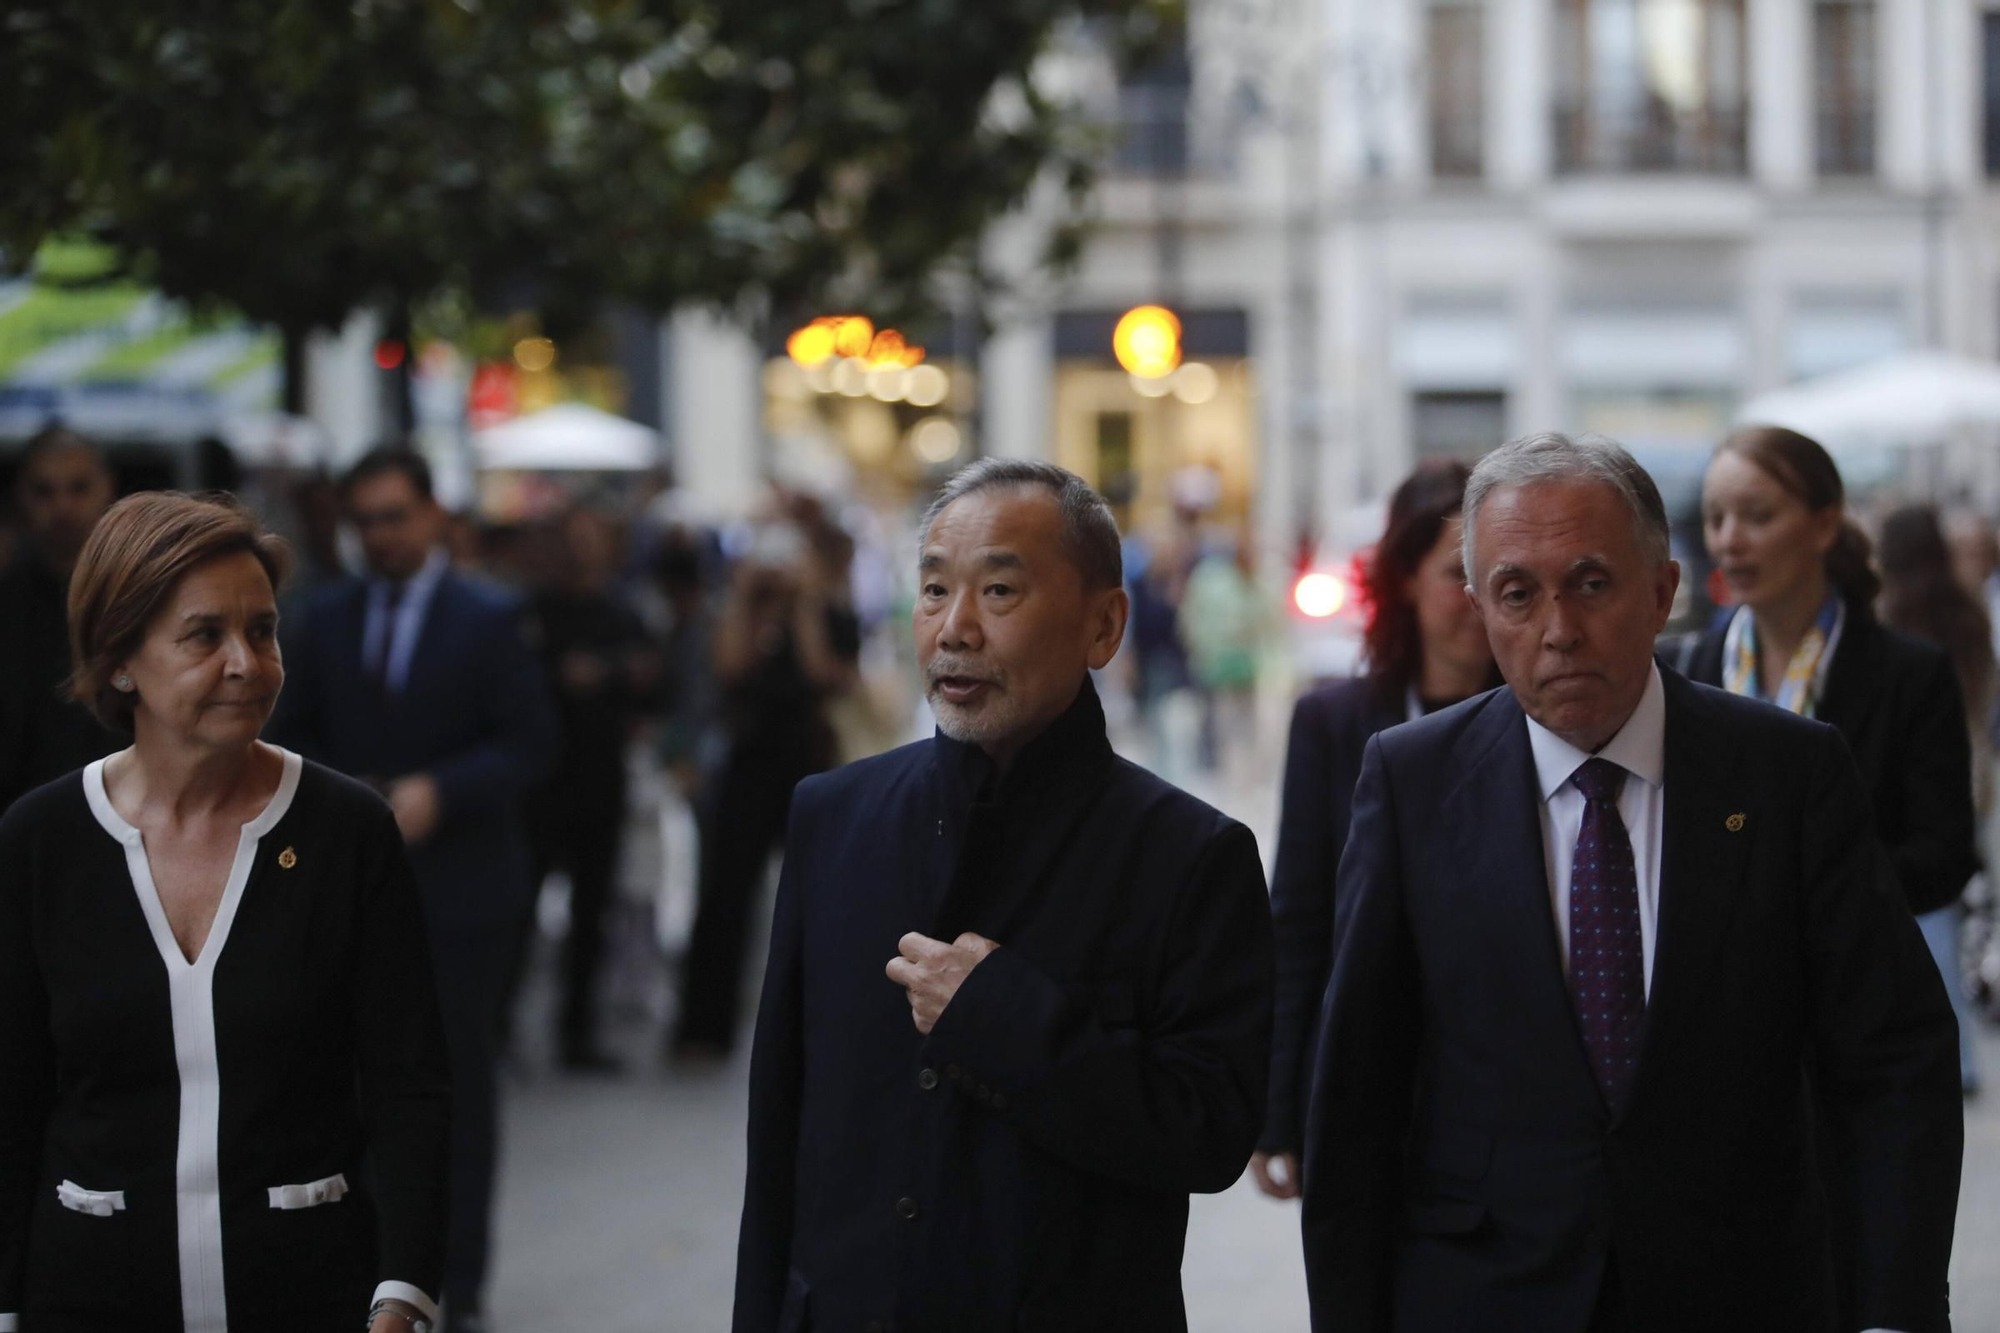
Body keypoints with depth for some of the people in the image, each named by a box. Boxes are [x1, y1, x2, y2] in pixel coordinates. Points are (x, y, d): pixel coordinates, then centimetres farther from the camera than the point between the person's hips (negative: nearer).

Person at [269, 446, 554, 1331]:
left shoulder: (488, 619, -2)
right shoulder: (325, 620, 8)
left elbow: (529, 741, -5)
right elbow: (292, 735, 12)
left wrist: (438, 793, -19)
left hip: (460, 886, -3)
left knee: (459, 1084, 3)